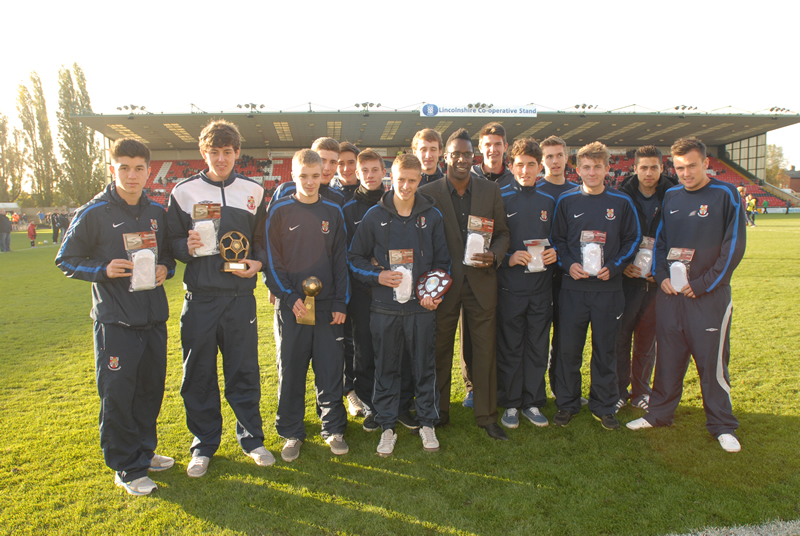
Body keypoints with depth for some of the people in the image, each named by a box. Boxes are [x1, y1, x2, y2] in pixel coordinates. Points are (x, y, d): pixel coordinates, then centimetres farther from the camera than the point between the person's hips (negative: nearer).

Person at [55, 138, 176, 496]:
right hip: (114, 321, -5)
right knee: (117, 394, 1)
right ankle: (126, 468, 17)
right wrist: (103, 270, -17)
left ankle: (144, 451, 33)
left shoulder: (158, 212, 7)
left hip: (154, 317, 5)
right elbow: (66, 260, -1)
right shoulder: (94, 213, -6)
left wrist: (165, 269, -3)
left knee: (151, 388, 14)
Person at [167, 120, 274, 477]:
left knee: (244, 370, 7)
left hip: (240, 294, 0)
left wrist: (257, 262, -5)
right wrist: (187, 247, -13)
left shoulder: (253, 191, 9)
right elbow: (171, 241, 8)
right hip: (200, 296, 0)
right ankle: (204, 444, 24)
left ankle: (251, 437, 24)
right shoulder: (184, 191, 5)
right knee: (199, 373, 7)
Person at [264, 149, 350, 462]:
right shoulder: (279, 212, 1)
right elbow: (272, 260, 0)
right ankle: (291, 433, 22)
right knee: (290, 371, 6)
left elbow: (340, 259, 7)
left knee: (330, 369, 5)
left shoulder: (333, 212, 7)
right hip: (290, 305, -1)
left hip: (328, 305, 1)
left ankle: (333, 429, 22)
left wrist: (340, 303, 0)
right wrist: (289, 296, -10)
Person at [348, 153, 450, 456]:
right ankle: (387, 427, 25)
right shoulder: (375, 216, 1)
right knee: (386, 368, 9)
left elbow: (442, 260, 9)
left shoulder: (432, 216, 4)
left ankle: (427, 423, 28)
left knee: (425, 367, 10)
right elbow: (355, 258, 7)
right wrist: (378, 276, -10)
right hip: (385, 308, 0)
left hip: (422, 307, 0)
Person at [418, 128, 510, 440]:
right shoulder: (428, 193, -2)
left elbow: (502, 233, 9)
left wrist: (494, 256, -11)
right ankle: (438, 414, 28)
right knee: (440, 352, 11)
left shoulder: (491, 191, 5)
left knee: (485, 350, 7)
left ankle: (487, 416, 23)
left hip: (481, 282, 2)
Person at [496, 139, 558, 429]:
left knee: (538, 347, 9)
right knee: (509, 348, 5)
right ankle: (510, 404, 20)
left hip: (541, 285, 3)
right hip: (510, 285, -3)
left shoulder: (549, 201, 9)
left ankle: (532, 402, 24)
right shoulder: (500, 199, -2)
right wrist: (508, 258, -17)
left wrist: (554, 253, -3)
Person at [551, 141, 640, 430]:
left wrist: (613, 267, -7)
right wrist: (568, 264, -9)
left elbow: (632, 239, 7)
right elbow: (557, 239, 8)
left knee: (605, 349, 9)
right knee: (569, 349, 5)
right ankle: (567, 404, 22)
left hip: (608, 288, 0)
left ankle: (603, 406, 25)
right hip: (573, 287, 0)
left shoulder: (621, 202, 2)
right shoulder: (566, 201, 3)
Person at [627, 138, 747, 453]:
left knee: (712, 361, 2)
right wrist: (662, 276, 0)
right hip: (669, 294, 4)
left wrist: (702, 284, -11)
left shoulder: (725, 195, -4)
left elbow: (734, 246, -7)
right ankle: (659, 414, 25)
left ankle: (722, 426, 18)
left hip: (709, 296, -4)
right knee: (668, 357, 12)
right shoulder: (670, 197, 9)